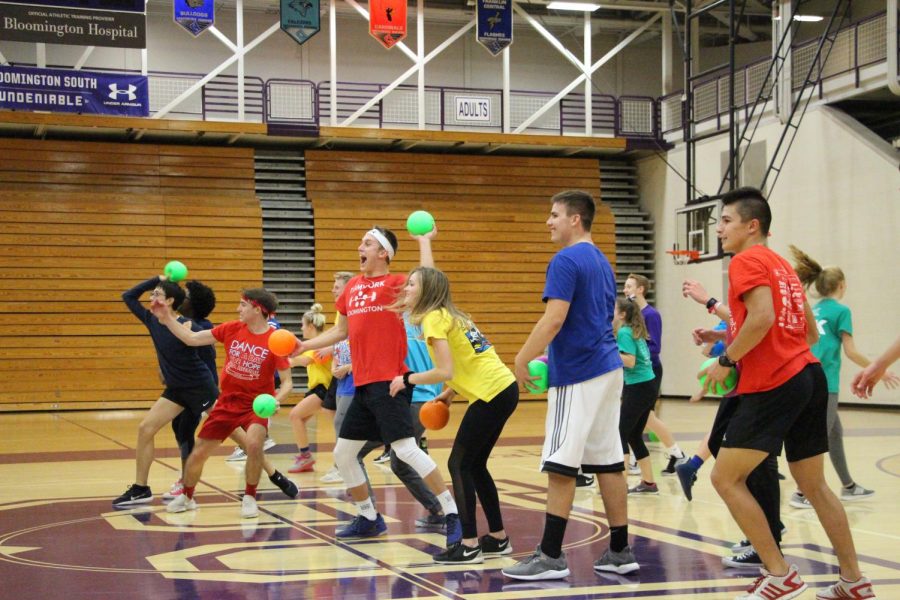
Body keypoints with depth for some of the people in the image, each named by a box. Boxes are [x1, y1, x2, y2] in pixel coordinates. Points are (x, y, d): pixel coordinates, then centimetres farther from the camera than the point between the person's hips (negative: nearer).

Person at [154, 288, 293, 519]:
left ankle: (249, 498, -6)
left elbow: (287, 382, -13)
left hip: (257, 404, -4)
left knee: (253, 444, -31)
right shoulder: (232, 329, -3)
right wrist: (166, 319, -3)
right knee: (199, 452, 6)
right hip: (227, 401, 4)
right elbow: (192, 338, 2)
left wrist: (276, 400, -31)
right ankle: (186, 497, 35)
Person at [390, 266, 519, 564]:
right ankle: (498, 538, 21)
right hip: (504, 387, 9)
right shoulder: (450, 316, 18)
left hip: (492, 394, -9)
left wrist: (407, 379, -4)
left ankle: (469, 545, -6)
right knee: (474, 465, 16)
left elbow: (445, 371, -17)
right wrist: (448, 393, 16)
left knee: (459, 465, -4)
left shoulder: (434, 318, -9)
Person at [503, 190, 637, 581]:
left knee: (560, 467, -6)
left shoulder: (566, 260, -11)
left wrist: (522, 359, -12)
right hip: (607, 368, 9)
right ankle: (620, 552, 12)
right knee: (608, 462, 9)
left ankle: (551, 557, -4)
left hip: (578, 375, -9)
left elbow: (555, 319, -20)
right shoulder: (601, 262, 18)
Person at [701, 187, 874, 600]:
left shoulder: (747, 260, -5)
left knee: (726, 478, -4)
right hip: (809, 376, 9)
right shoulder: (782, 265, 21)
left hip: (773, 386, -9)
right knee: (813, 485, 17)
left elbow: (762, 317, -22)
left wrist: (726, 360, -10)